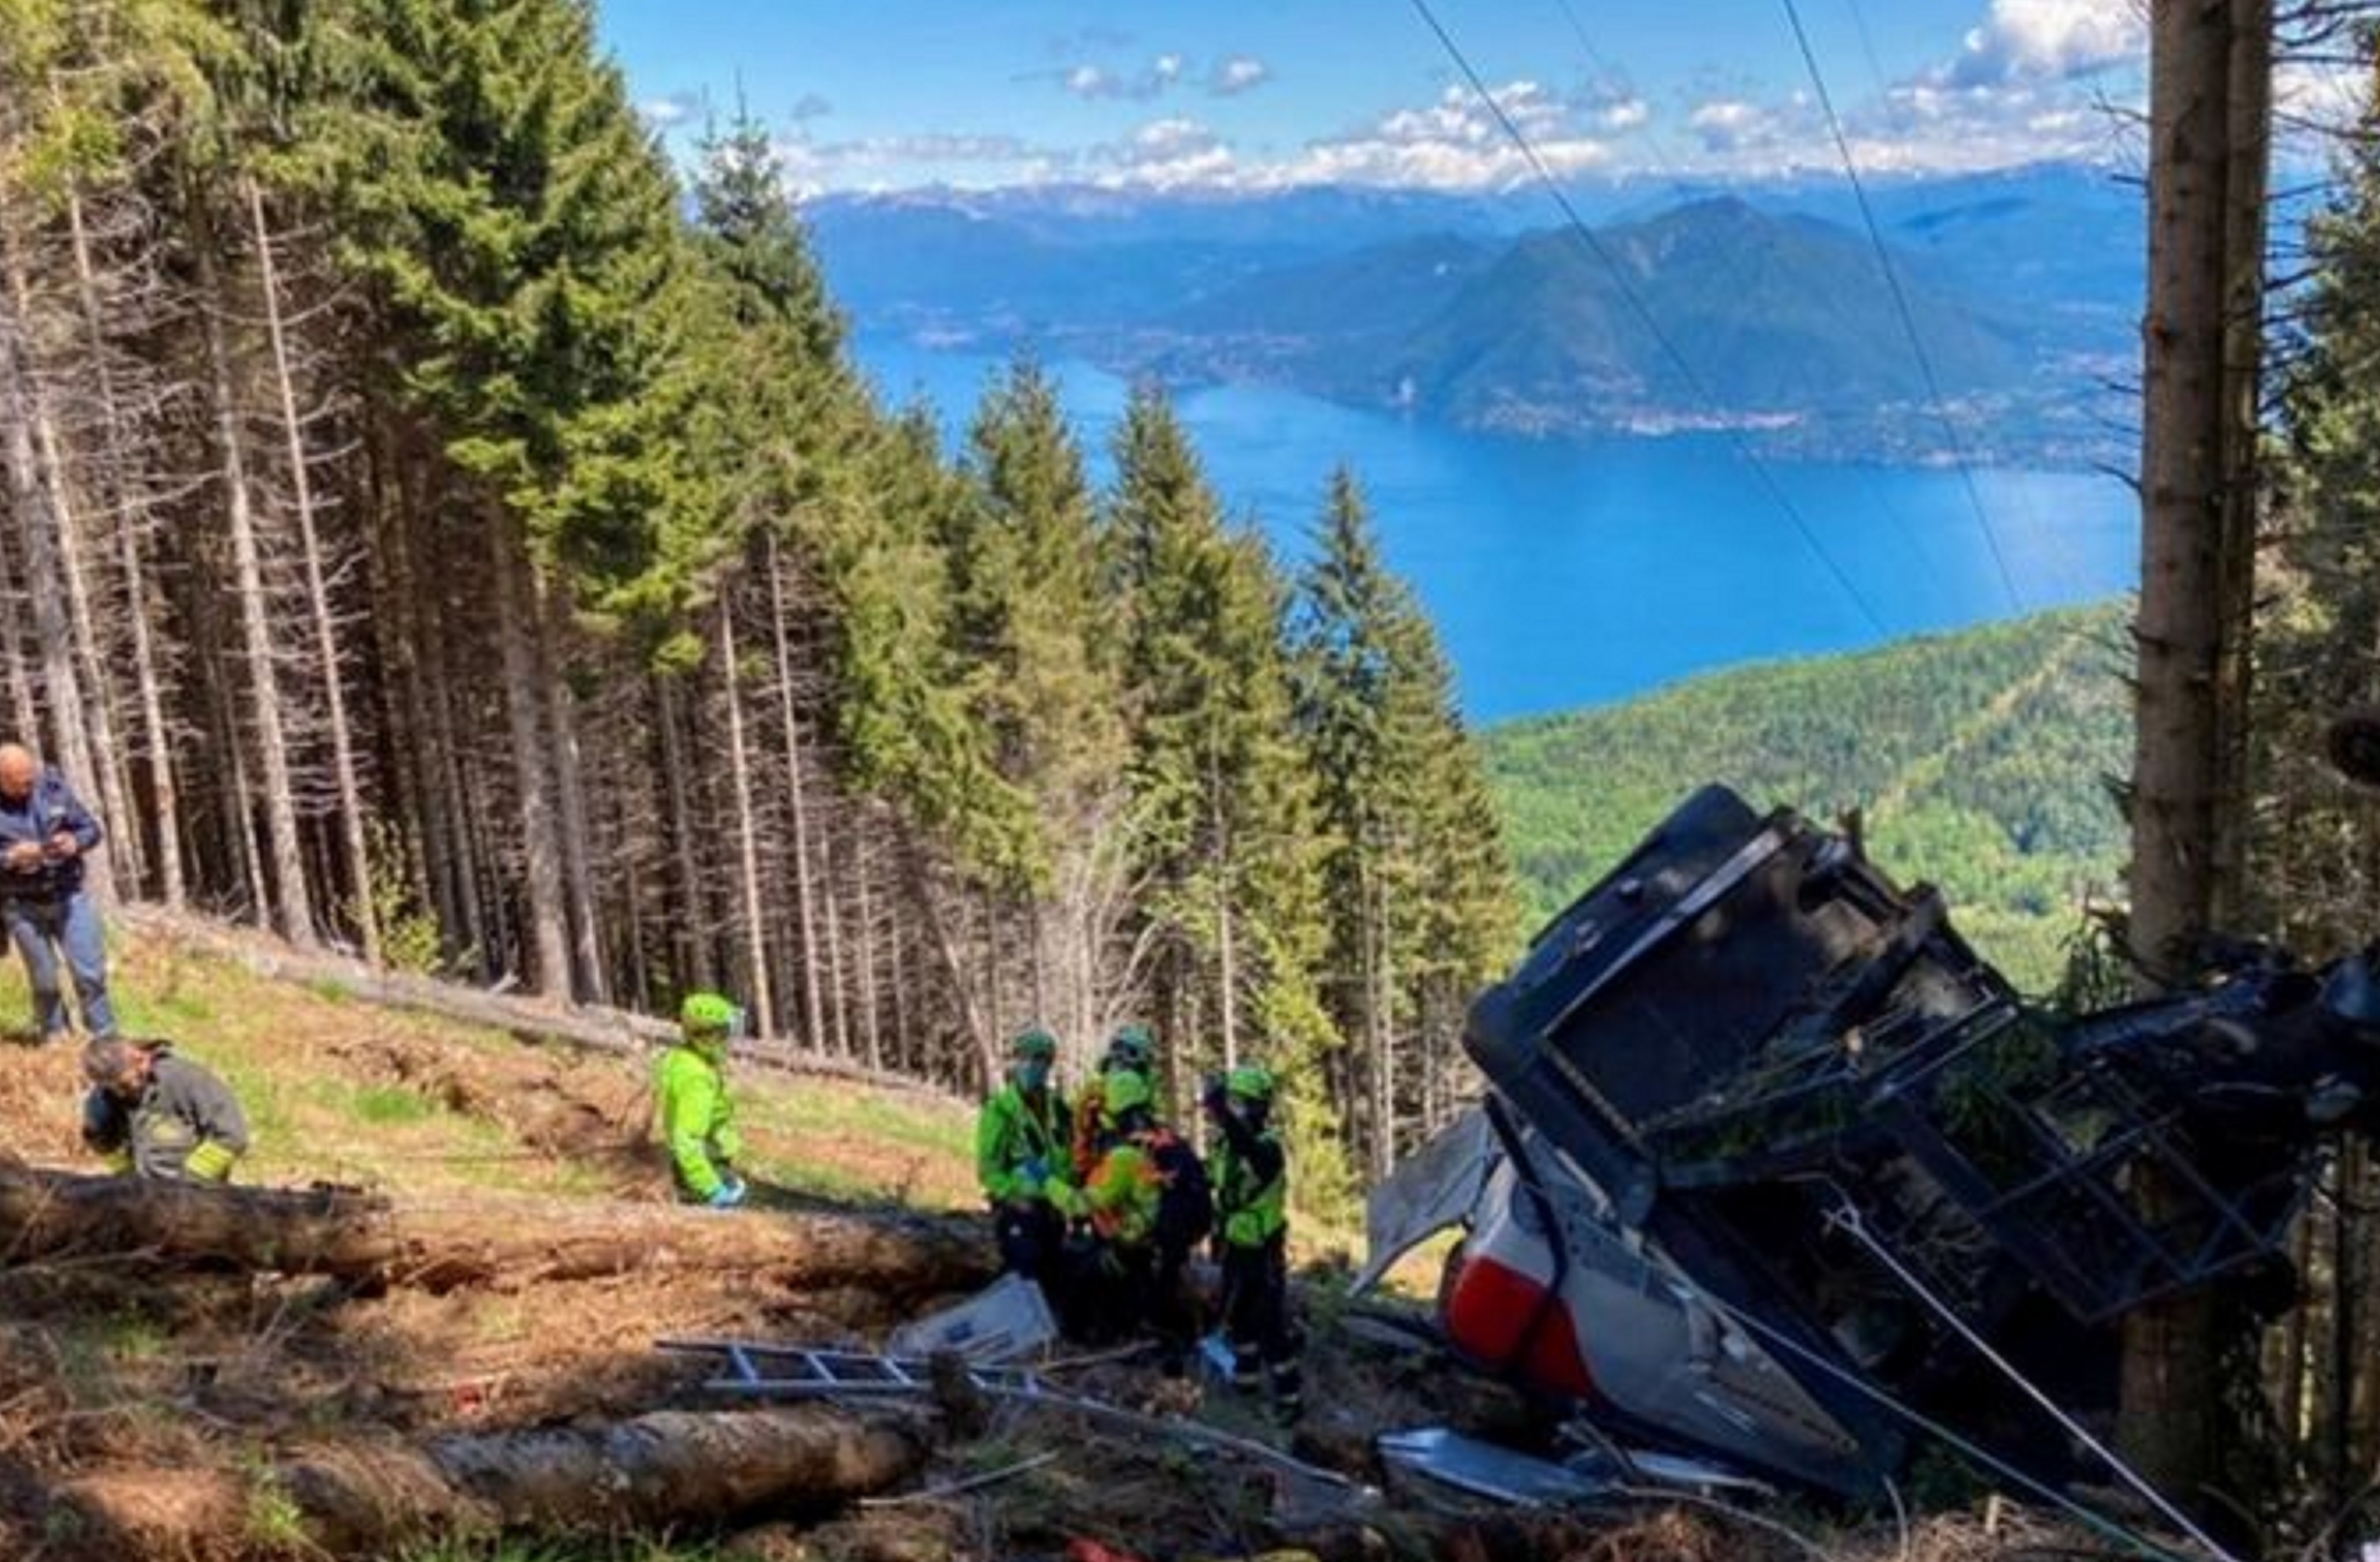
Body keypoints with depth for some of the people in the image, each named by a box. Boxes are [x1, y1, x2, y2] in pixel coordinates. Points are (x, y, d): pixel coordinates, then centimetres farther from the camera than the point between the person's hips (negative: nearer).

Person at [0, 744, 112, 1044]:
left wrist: (75, 841, -18)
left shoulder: (52, 786, -5)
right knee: (44, 981, 9)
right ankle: (55, 1041, 27)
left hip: (69, 896, 1)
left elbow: (91, 828, 3)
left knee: (91, 972, 0)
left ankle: (106, 1040, 13)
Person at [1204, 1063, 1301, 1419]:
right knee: (1235, 1316, 21)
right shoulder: (1228, 1143, 3)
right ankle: (1245, 1375, 40)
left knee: (1270, 1323, -5)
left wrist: (1221, 1111, -62)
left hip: (1263, 1250, -8)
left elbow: (1251, 1151, -48)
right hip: (1235, 1246, 8)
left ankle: (1289, 1395, 4)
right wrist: (1218, 1233, 21)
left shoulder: (1268, 1145, -22)